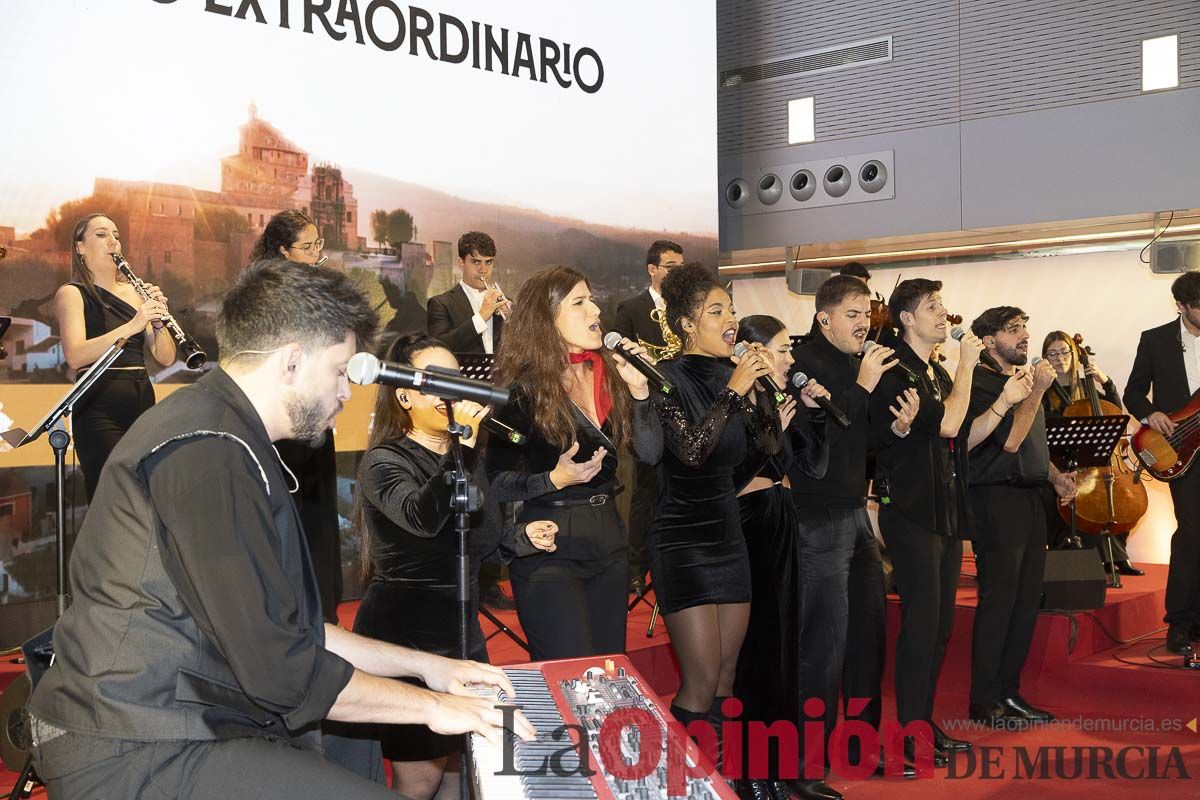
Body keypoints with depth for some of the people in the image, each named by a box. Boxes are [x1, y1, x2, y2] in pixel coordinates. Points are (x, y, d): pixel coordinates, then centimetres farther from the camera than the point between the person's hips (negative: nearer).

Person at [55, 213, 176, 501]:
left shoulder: (135, 291, 15)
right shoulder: (71, 293, 0)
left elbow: (165, 358, 8)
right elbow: (75, 356, -17)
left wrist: (158, 322, -10)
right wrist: (133, 325, -25)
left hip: (144, 404, 5)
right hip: (100, 411, -5)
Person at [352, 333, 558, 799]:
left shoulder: (464, 457, 9)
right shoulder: (384, 460, -12)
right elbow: (424, 519, -34)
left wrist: (524, 540, 1)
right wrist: (462, 445, -41)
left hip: (461, 632, 7)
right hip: (403, 639, -7)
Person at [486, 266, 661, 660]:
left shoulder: (607, 371, 6)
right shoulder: (522, 387, -12)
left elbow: (650, 452, 4)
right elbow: (497, 481, -12)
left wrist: (638, 388, -7)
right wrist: (554, 479, -27)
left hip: (607, 537, 6)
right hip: (548, 546, -6)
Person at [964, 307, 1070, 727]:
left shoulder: (1024, 379, 18)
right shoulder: (981, 383, -9)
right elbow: (1009, 440, -19)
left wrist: (1056, 476, 12)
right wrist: (1036, 391, -16)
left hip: (1031, 497, 9)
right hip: (997, 499, -9)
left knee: (1026, 601, 10)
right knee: (998, 601, -6)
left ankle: (1009, 692, 19)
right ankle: (984, 702, 2)